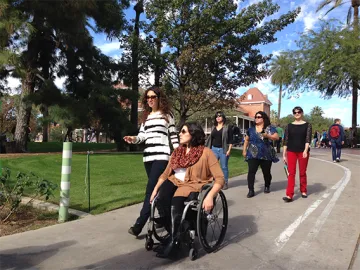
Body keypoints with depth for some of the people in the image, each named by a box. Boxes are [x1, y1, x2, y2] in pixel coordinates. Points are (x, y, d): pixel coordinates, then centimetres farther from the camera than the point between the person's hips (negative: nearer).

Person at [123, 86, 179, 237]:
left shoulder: (167, 115, 4)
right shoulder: (145, 116, 19)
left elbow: (173, 136, 4)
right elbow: (142, 135, 12)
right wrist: (134, 139, -10)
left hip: (162, 156, -6)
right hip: (148, 156, 6)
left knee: (151, 189, -12)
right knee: (156, 189, 12)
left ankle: (139, 225, -13)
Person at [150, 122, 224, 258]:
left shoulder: (206, 152, -5)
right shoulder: (177, 151, 13)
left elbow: (220, 178, -10)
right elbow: (166, 173, 16)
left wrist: (210, 196, -25)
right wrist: (155, 189, 3)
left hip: (193, 185, -5)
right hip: (175, 182, 5)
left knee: (175, 204, -34)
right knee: (160, 200, -28)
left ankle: (173, 240, -12)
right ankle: (176, 233, -10)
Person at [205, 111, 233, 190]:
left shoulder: (227, 128, -1)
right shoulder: (214, 128, 13)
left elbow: (230, 140, -4)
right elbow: (211, 139, 16)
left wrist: (229, 150, -12)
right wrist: (209, 149, 12)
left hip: (223, 150, -4)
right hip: (214, 149, 4)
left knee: (224, 167, 3)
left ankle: (225, 183, 13)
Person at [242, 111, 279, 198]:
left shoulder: (270, 128, -1)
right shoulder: (251, 129, 10)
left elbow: (277, 137, -11)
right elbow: (246, 140, 18)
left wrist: (267, 135, -27)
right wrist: (244, 150, 13)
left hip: (266, 155, -2)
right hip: (253, 155, 2)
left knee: (266, 172, 10)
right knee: (251, 172, -9)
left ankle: (267, 186, 35)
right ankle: (251, 190, -5)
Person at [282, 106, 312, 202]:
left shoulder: (307, 125, 3)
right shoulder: (289, 126, 7)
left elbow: (308, 139, -9)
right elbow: (286, 140, 7)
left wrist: (305, 150, -23)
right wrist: (284, 154, 3)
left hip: (303, 151, -1)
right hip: (291, 152, 1)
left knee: (302, 173, 9)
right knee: (291, 173, -4)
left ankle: (303, 191, 28)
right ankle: (289, 195, -8)